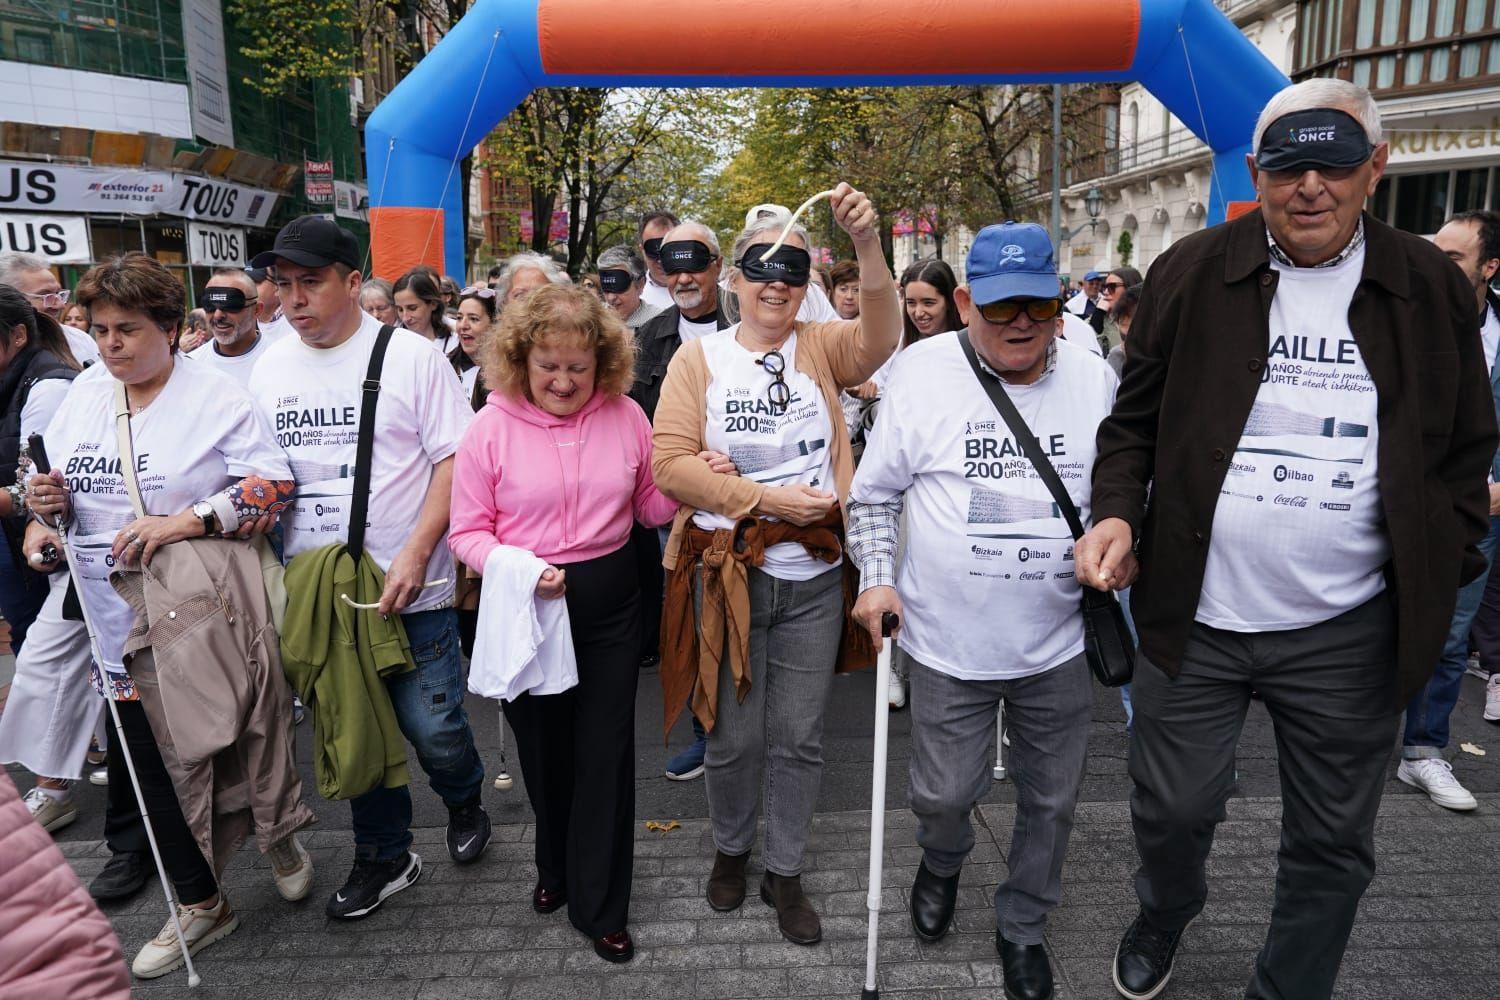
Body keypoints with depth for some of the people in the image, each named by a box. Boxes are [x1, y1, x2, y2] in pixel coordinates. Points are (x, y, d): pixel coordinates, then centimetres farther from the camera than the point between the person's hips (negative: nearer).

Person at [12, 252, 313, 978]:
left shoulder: (216, 396, -9)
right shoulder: (83, 397, 9)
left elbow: (273, 485, -17)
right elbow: (56, 490, 18)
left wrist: (183, 523, -26)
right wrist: (46, 500, -5)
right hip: (114, 616, 6)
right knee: (143, 753, 11)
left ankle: (281, 831, 38)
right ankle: (200, 903, 28)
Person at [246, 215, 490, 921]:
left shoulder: (410, 356, -7)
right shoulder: (270, 369, 9)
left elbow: (455, 460, -10)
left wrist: (416, 553, -19)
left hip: (408, 590, -4)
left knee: (430, 727, 0)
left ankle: (464, 802, 34)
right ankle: (384, 856, 34)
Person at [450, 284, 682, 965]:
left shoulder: (625, 416, -2)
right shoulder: (491, 426, -7)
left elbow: (651, 507, 7)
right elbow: (468, 532, -5)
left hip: (609, 603, 1)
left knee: (606, 753, 6)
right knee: (543, 748, 17)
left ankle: (600, 907, 25)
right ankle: (557, 868, 45)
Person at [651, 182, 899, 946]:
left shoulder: (820, 347, 3)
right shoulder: (700, 357, -1)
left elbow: (880, 337, -19)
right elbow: (671, 463, -9)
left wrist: (866, 242, -33)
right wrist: (769, 498, -16)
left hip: (815, 577, 2)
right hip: (728, 575, -1)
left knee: (799, 738, 13)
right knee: (735, 736, 12)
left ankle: (785, 872, 34)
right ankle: (729, 849, 40)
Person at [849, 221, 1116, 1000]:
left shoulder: (1096, 380, -1)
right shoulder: (924, 373, -8)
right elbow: (874, 491, 0)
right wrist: (877, 578, -8)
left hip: (1058, 643, 2)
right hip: (950, 643, -2)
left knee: (1051, 800, 15)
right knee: (942, 794, 10)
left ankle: (1022, 928, 42)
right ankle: (942, 862, 48)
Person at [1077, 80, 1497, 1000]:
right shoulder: (1192, 274, -2)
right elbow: (1136, 419, 3)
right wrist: (1118, 513, -13)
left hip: (1350, 631, 1)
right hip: (1195, 616, -1)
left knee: (1333, 845, 14)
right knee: (1172, 811, 13)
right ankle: (1166, 913, 47)